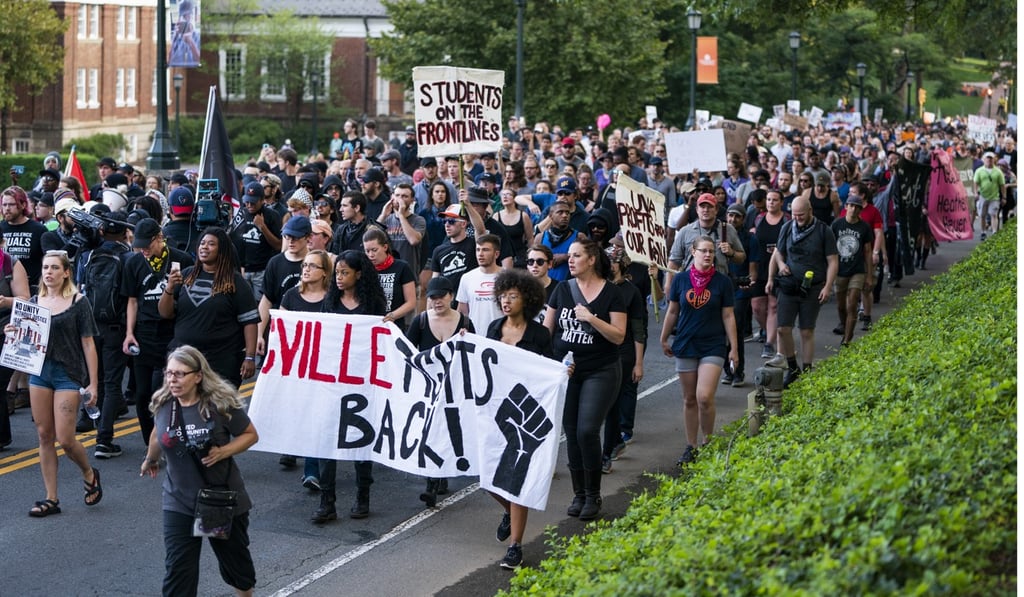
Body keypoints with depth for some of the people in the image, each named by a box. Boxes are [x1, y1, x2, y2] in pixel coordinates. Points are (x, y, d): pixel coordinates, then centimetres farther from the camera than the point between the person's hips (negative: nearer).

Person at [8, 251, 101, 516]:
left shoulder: (78, 302, -5)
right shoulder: (35, 302, 8)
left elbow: (88, 345, -4)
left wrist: (93, 383, -7)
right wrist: (13, 335, -8)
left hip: (68, 374, -5)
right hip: (39, 373, 5)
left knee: (65, 439, -8)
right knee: (44, 436, 5)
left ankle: (90, 474, 22)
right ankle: (51, 499, 12)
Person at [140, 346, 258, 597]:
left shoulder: (221, 403, -18)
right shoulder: (163, 404, -6)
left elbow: (250, 434, -6)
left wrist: (222, 452, -22)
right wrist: (150, 460, 33)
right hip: (179, 503, 2)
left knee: (234, 558, 20)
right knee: (177, 570, -6)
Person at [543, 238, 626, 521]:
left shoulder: (611, 293, -5)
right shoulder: (562, 290, 6)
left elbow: (619, 336, -9)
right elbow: (546, 329, 10)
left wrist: (592, 319, -19)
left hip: (600, 372, -4)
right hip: (565, 370, 4)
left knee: (587, 430, -13)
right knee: (571, 433, 5)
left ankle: (593, 495, 2)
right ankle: (579, 494, 18)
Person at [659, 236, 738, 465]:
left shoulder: (722, 282, -3)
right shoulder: (681, 280, 1)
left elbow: (728, 316, 1)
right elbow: (672, 312, 10)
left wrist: (734, 347, 0)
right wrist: (664, 340, 15)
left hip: (713, 346, -2)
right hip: (686, 345, 2)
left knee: (705, 397, -14)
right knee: (689, 399, 9)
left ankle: (708, 442, 7)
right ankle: (691, 446, 19)